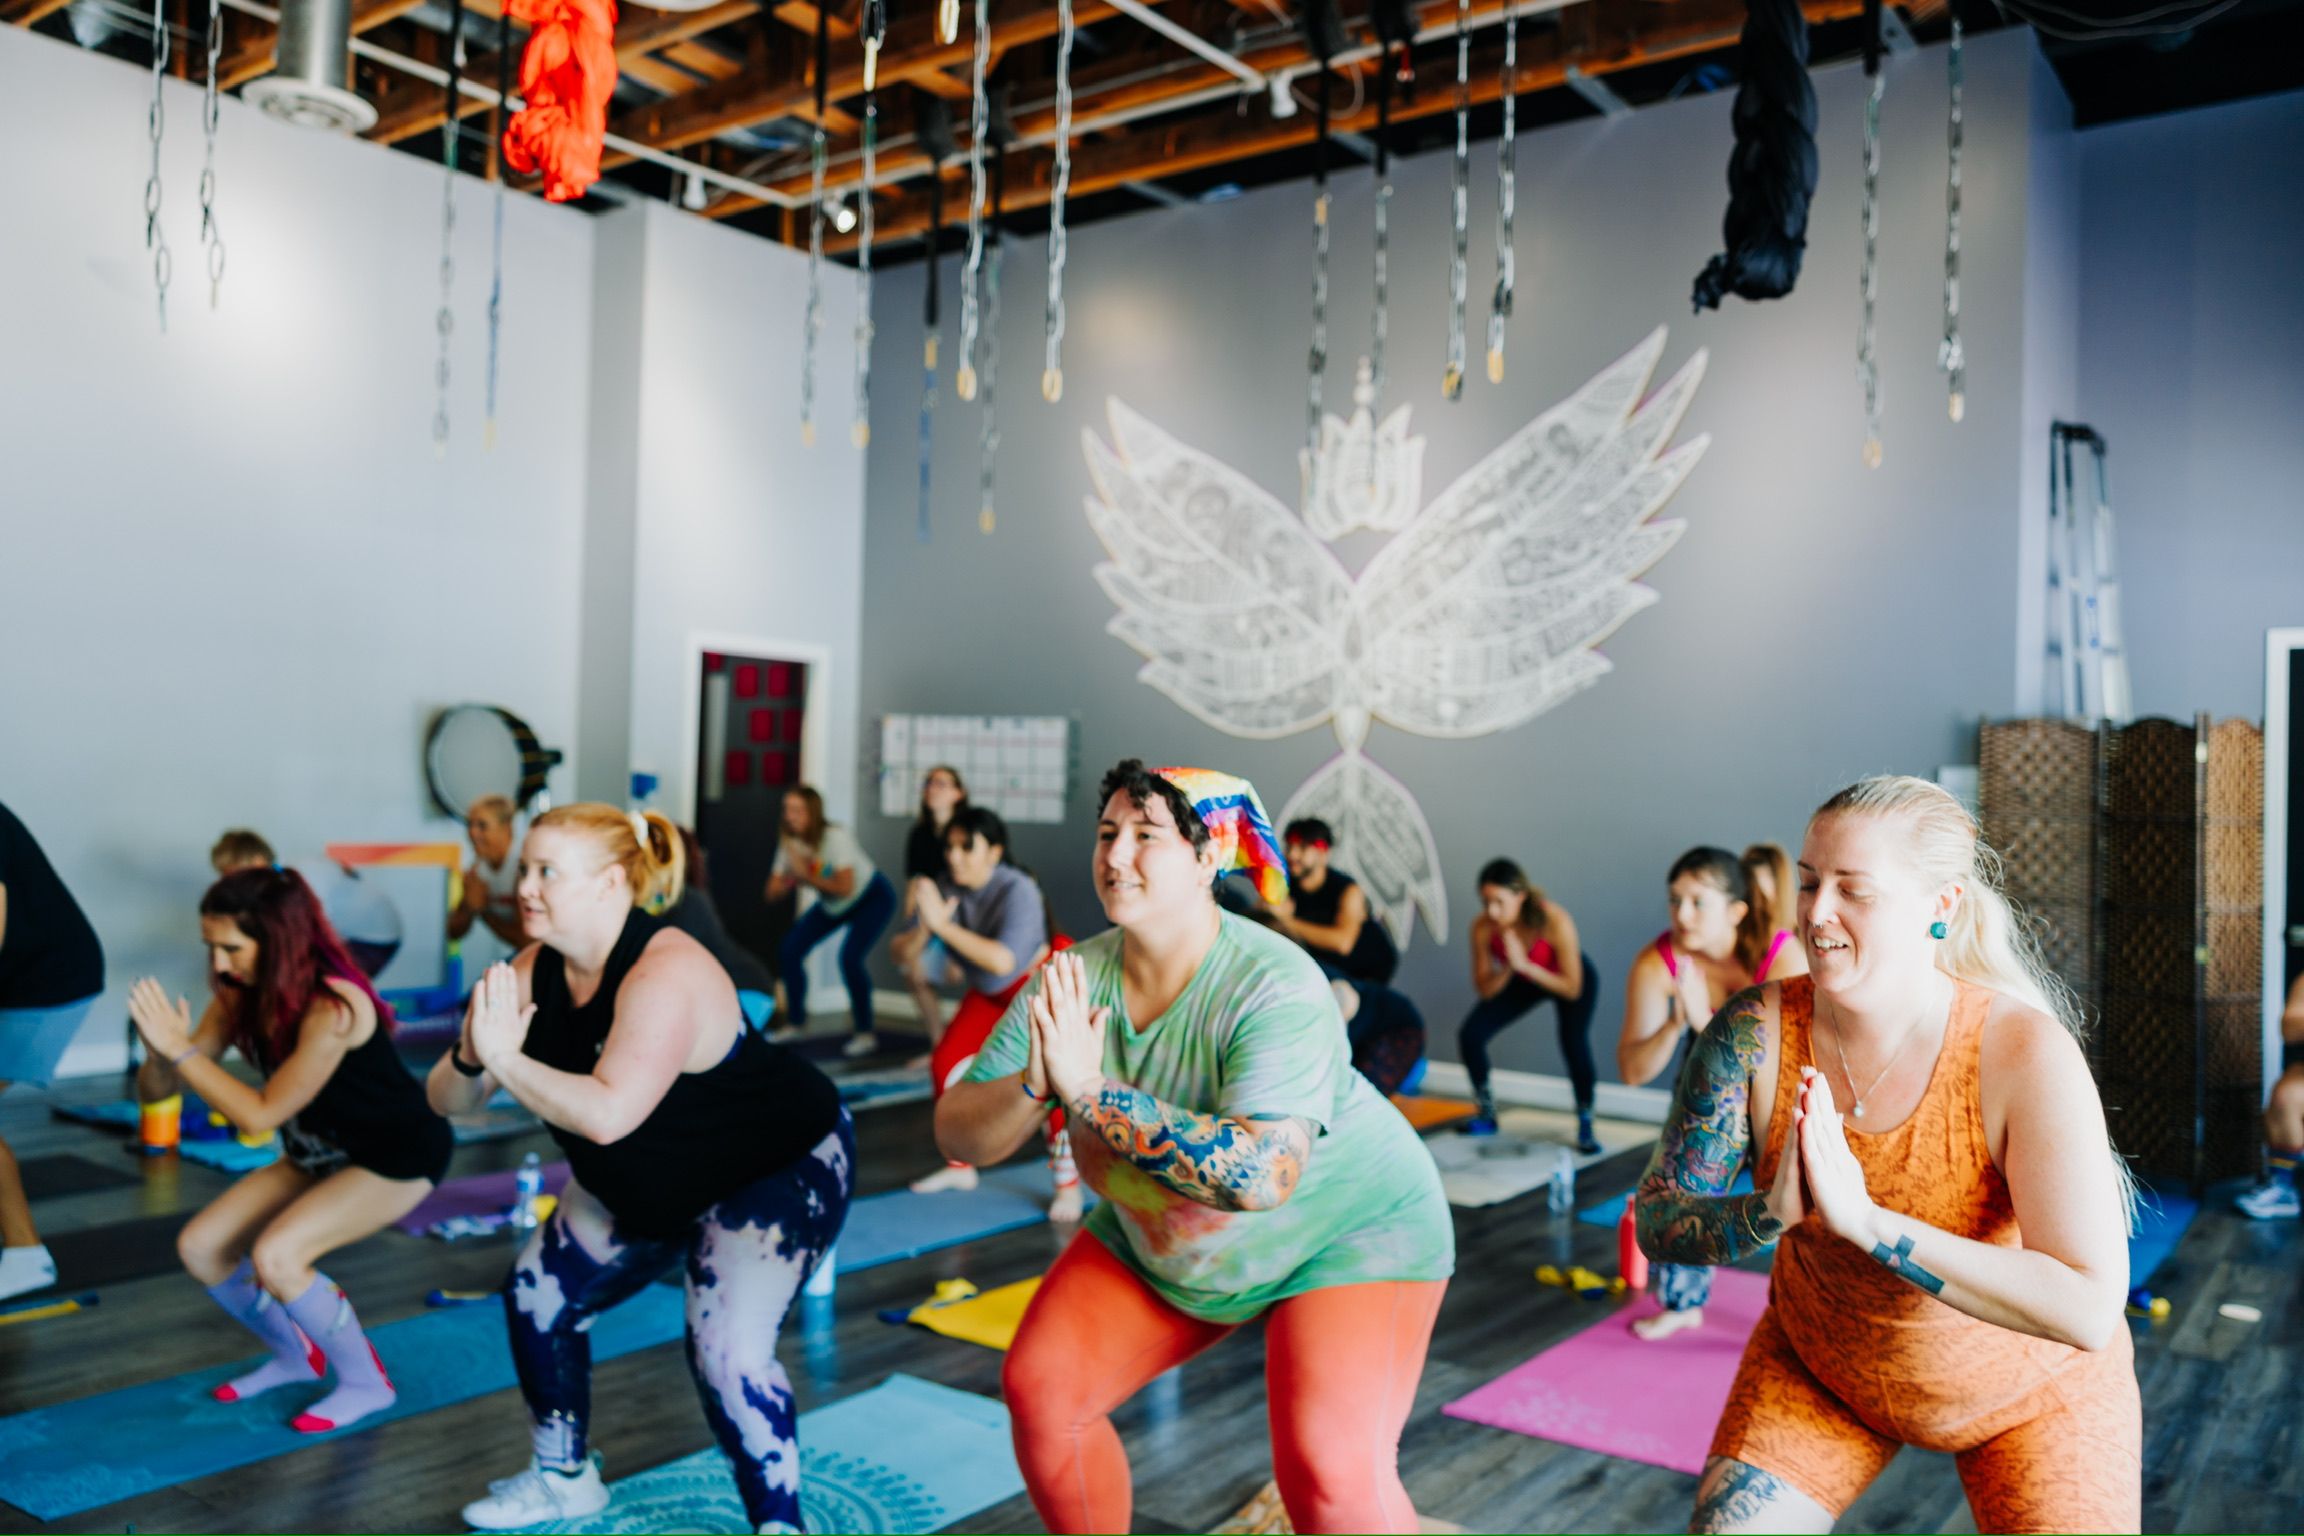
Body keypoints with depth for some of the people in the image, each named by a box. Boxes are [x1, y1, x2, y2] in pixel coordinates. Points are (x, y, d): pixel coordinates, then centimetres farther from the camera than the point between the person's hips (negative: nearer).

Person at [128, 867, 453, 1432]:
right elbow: (154, 1091, -5)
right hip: (322, 1152, 8)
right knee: (199, 1248, -1)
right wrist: (158, 1051, -28)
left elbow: (261, 1115, -28)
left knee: (276, 1254, -25)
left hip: (401, 1154, -8)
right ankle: (295, 1357, 24)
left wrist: (181, 1048, -29)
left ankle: (367, 1384, -2)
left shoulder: (332, 1008, -31)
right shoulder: (238, 999, -8)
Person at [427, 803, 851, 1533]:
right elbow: (449, 1100, -11)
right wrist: (471, 1057, -32)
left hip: (779, 1166, -9)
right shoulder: (535, 969, -10)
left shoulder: (666, 973, -34)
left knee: (726, 1352, -24)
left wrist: (504, 1058, -36)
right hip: (646, 1183, 9)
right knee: (537, 1297, 17)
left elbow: (608, 1115, -44)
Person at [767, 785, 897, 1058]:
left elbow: (845, 888, -35)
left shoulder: (836, 837, -29)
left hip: (872, 897, -7)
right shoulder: (789, 843, -11)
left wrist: (806, 875, -31)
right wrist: (790, 881, -32)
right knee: (788, 950, -4)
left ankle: (865, 1032, -11)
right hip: (832, 905, 7)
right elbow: (773, 892, -12)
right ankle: (795, 1022, 15)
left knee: (850, 957, -26)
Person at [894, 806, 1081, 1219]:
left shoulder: (1017, 891, -34)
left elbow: (1003, 960, -45)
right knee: (946, 1064, 0)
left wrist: (943, 925, -45)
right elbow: (902, 954, -20)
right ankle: (960, 1166, 21)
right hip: (992, 992, 6)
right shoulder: (944, 889, -19)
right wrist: (924, 928, -40)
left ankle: (1068, 1184, -9)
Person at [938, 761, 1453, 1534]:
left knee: (1330, 1470, -23)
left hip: (1345, 1227, -5)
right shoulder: (1071, 979, -16)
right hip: (1157, 1239, 6)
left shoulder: (1274, 986, -32)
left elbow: (1261, 1177, -43)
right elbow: (956, 1134, -15)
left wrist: (1089, 1092, -43)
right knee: (1039, 1387, 2)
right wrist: (1033, 1088, -37)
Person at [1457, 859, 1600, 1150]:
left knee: (1574, 1044, -27)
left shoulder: (1555, 921, -38)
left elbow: (1572, 988, -32)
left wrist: (1525, 965, -44)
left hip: (1572, 978, -3)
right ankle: (1486, 1115, 11)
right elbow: (1484, 990, -18)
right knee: (1470, 1034, -12)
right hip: (1524, 979, 3)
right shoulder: (1482, 927, -28)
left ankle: (1585, 1126, -1)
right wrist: (1508, 969, -38)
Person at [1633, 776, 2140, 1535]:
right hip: (1820, 1363, 2)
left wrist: (1866, 1220, -43)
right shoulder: (1753, 1032, -23)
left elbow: (2089, 1309, -35)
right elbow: (1656, 1221, -17)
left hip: (2026, 1388, -1)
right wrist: (1769, 1214, -37)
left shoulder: (2026, 1053, -30)